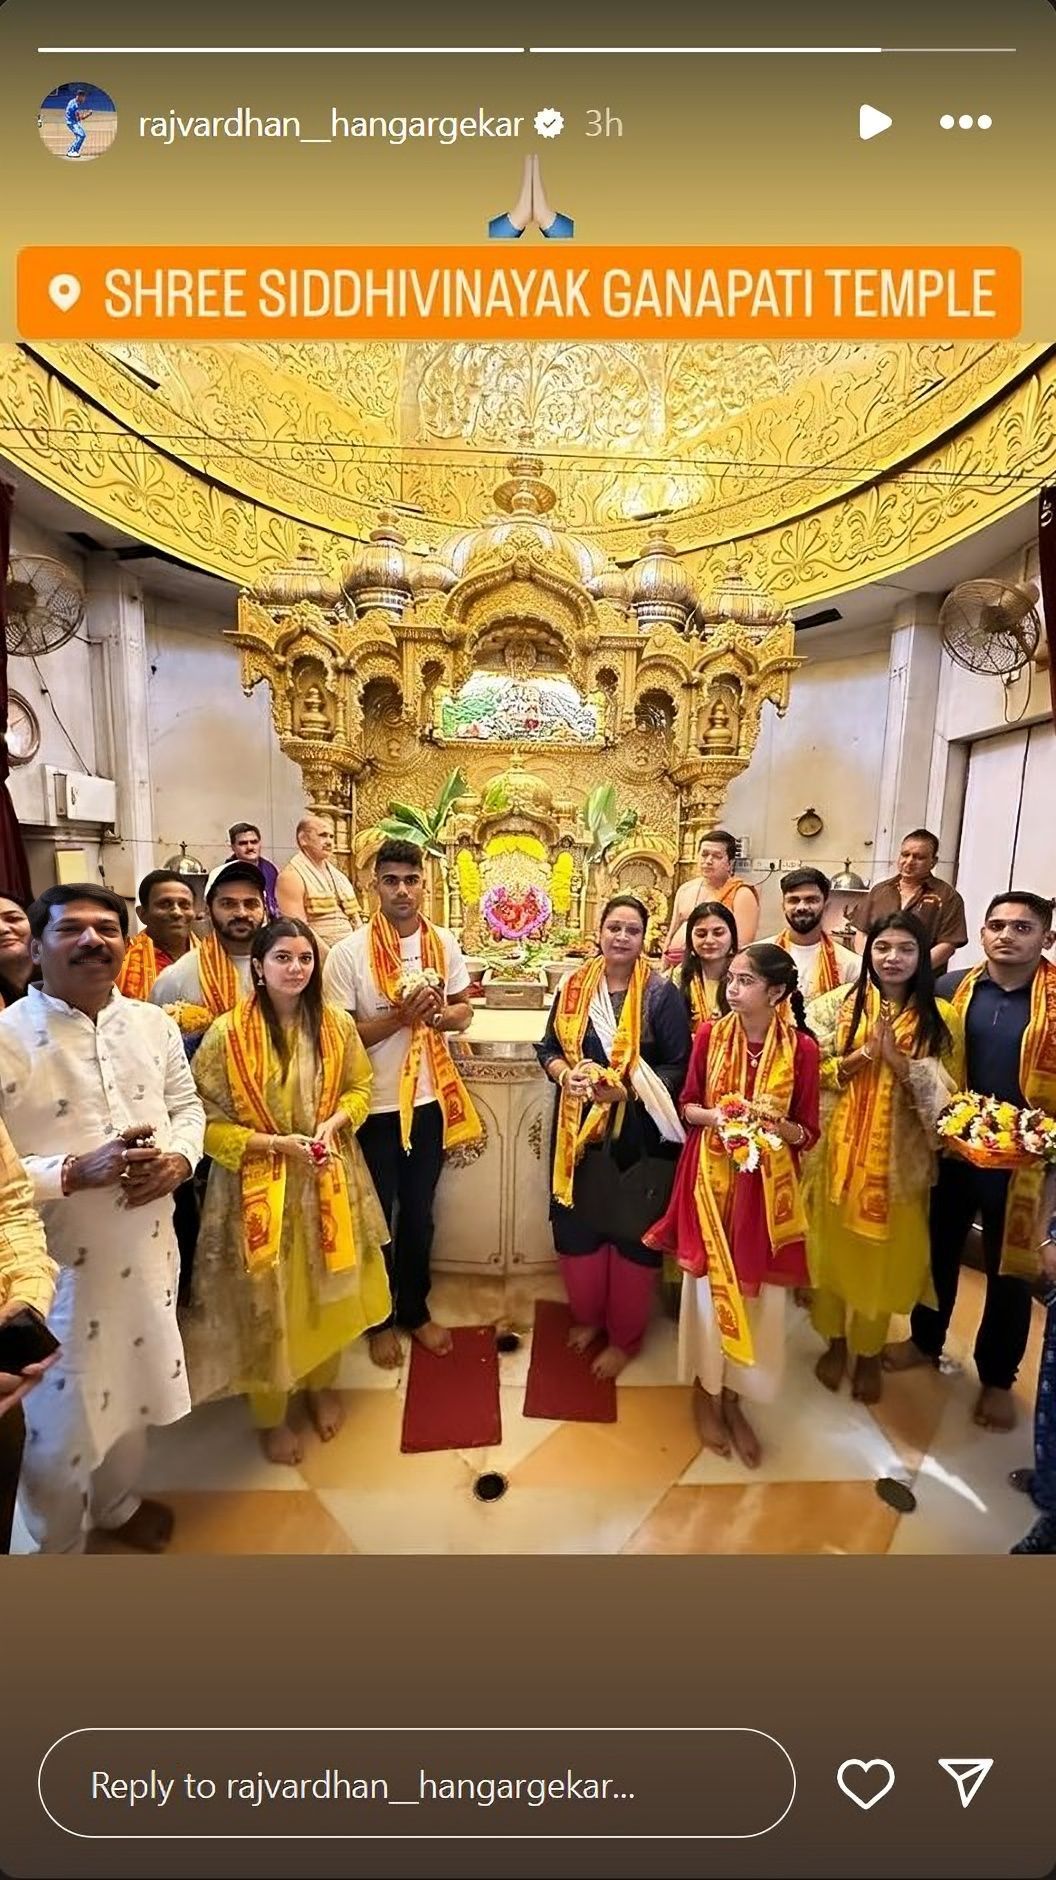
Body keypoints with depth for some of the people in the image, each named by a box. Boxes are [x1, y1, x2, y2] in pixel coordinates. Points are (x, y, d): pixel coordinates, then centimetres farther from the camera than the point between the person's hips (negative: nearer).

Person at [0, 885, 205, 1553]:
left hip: (149, 1246, 5)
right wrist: (75, 1172, -27)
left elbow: (188, 1105, 7)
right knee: (62, 1411, 14)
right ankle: (58, 1547, 44)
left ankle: (120, 1504, 54)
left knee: (133, 1382, 25)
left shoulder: (153, 1024, -1)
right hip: (57, 1261, -5)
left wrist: (179, 1159, -11)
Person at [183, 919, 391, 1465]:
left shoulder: (337, 1024, -5)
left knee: (327, 1291, 19)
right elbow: (205, 1122, -12)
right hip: (259, 1187, -3)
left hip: (328, 1181, 3)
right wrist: (275, 1143, -21)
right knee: (266, 1301, 12)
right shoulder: (227, 1033, -16)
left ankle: (322, 1385, 47)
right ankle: (270, 1416, 39)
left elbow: (359, 1088, 5)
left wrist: (333, 1124, -13)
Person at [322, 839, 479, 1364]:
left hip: (431, 1098, 3)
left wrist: (438, 1014, -15)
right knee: (377, 1215, 16)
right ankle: (381, 1318, 39)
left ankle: (416, 1309, 42)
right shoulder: (348, 952, -15)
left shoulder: (444, 943, -3)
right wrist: (401, 1015, -27)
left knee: (419, 1213, 20)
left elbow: (462, 1011, 7)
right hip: (374, 1105, -3)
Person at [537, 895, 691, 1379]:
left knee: (633, 1235, 11)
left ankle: (624, 1337, 34)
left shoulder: (662, 994, -9)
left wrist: (625, 1090, -23)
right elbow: (548, 1048, 7)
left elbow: (678, 1069, -10)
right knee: (577, 1228, 14)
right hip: (579, 1129, 3)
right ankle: (587, 1315, 42)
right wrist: (567, 1075, -14)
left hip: (638, 1135, -3)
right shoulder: (574, 986, 2)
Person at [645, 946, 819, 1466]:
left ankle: (733, 1398, 34)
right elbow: (687, 1105, 2)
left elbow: (808, 1133, -2)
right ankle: (705, 1392, 33)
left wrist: (776, 1124, -21)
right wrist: (716, 1116, -17)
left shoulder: (801, 1049, -8)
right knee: (710, 1284, 10)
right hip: (712, 1178, 0)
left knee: (755, 1290, 11)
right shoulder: (710, 1034, -6)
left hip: (767, 1188, 0)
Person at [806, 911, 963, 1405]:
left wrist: (897, 1058, -19)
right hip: (839, 1149, 0)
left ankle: (869, 1352, 36)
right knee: (833, 1246, 12)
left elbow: (945, 1092, -5)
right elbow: (810, 1073, -5)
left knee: (884, 1254, 13)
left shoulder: (941, 1018, -1)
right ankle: (835, 1342, 36)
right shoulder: (837, 1004, -3)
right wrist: (862, 1055, -18)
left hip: (900, 1156, 0)